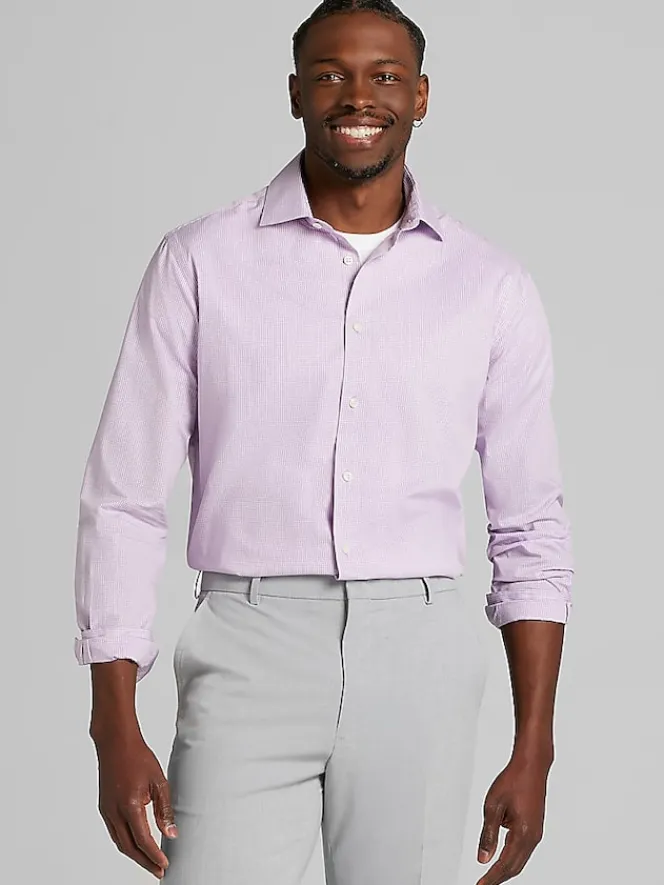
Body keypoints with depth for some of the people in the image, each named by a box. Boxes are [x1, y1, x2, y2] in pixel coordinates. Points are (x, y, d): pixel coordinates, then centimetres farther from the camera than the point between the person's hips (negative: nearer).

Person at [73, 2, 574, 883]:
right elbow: (124, 504, 2)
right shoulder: (199, 262, 1)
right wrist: (115, 734, -4)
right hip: (251, 656, -1)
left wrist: (533, 754, 4)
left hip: (417, 661, 2)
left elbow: (530, 531, 10)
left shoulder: (494, 288, 6)